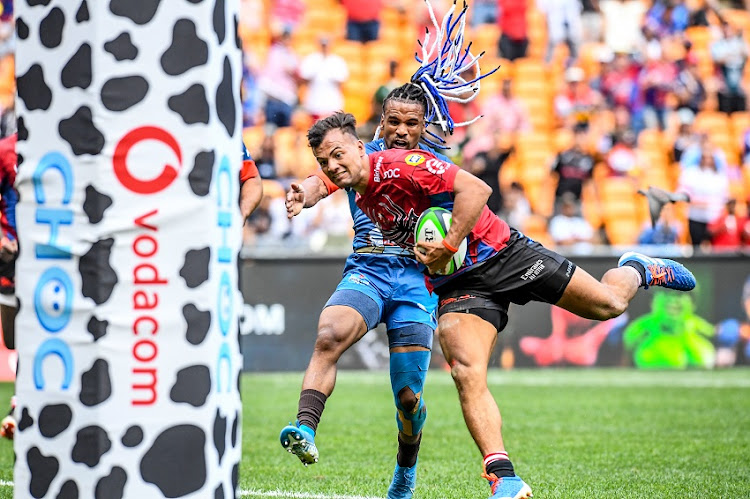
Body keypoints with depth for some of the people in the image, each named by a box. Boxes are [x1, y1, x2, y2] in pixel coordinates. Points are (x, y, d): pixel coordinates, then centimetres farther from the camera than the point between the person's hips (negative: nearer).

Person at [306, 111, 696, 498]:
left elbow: (475, 189, -24)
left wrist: (448, 246, -25)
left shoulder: (396, 165, -19)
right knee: (468, 375, -20)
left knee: (609, 304, 0)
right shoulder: (362, 198, 7)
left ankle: (636, 271, 37)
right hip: (456, 286, 6)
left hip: (501, 253, -6)